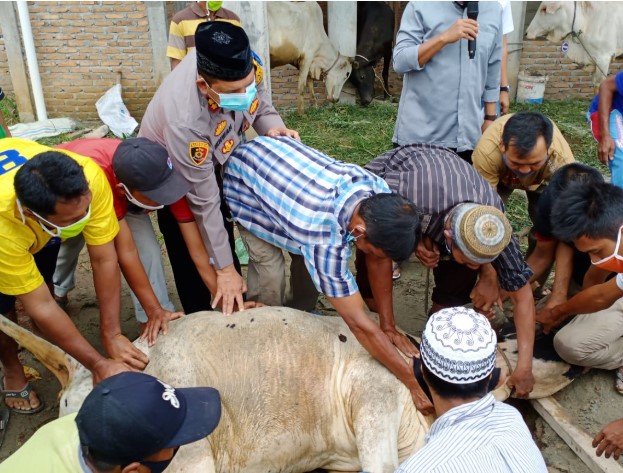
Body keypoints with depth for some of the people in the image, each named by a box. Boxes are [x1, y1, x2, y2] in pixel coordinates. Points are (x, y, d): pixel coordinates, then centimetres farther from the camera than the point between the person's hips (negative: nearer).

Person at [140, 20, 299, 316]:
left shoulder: (241, 65, -32)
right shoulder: (185, 123, -47)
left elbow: (259, 101, -7)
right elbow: (204, 203, -36)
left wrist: (272, 127, -30)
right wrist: (224, 268, -26)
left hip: (212, 162, 6)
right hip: (172, 178, -6)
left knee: (225, 243, 18)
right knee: (194, 262, 0)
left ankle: (231, 318, 38)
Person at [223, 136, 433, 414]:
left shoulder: (379, 194, -25)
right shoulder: (325, 236, -43)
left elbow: (379, 261, -8)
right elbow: (359, 324, -35)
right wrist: (412, 383, -26)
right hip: (243, 179, -6)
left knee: (314, 261, 2)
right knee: (271, 276, -12)